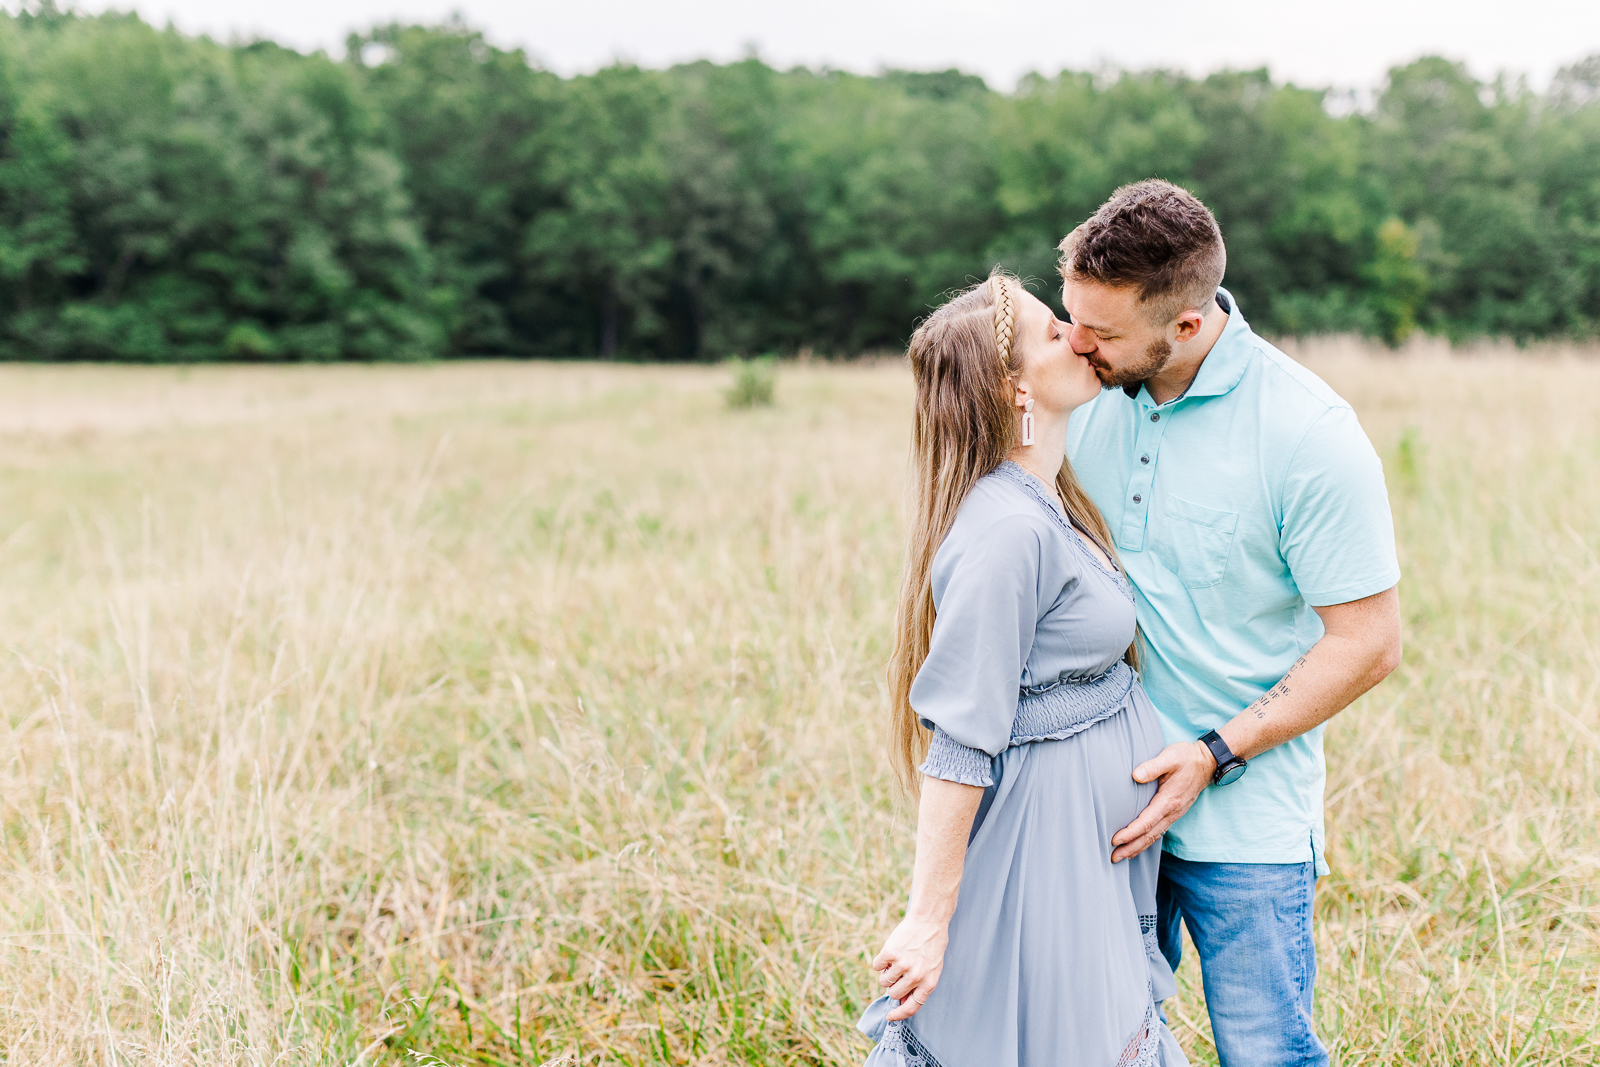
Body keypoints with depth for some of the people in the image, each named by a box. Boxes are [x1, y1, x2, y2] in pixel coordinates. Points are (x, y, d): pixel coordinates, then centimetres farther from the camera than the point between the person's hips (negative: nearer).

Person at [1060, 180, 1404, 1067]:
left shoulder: (1309, 434, -17)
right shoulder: (1086, 393, -2)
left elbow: (1367, 643, -13)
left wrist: (1216, 755, -17)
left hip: (1245, 818, -4)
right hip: (1105, 792, 5)